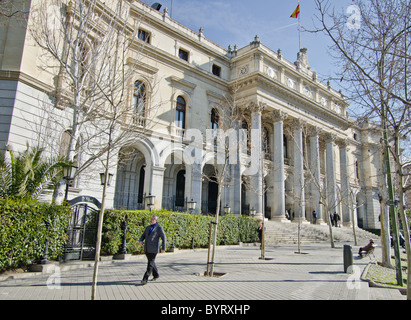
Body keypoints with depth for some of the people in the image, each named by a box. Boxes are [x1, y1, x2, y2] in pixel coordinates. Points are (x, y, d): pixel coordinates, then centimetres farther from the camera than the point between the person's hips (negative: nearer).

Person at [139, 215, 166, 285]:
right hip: (147, 248, 7)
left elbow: (164, 238, -5)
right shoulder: (148, 227, 13)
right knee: (151, 262, 16)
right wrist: (141, 241, -5)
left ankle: (145, 279, -7)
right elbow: (143, 236, 17)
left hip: (153, 249, -7)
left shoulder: (159, 228, -5)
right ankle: (156, 275, 32)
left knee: (150, 264, -8)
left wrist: (163, 248, -8)